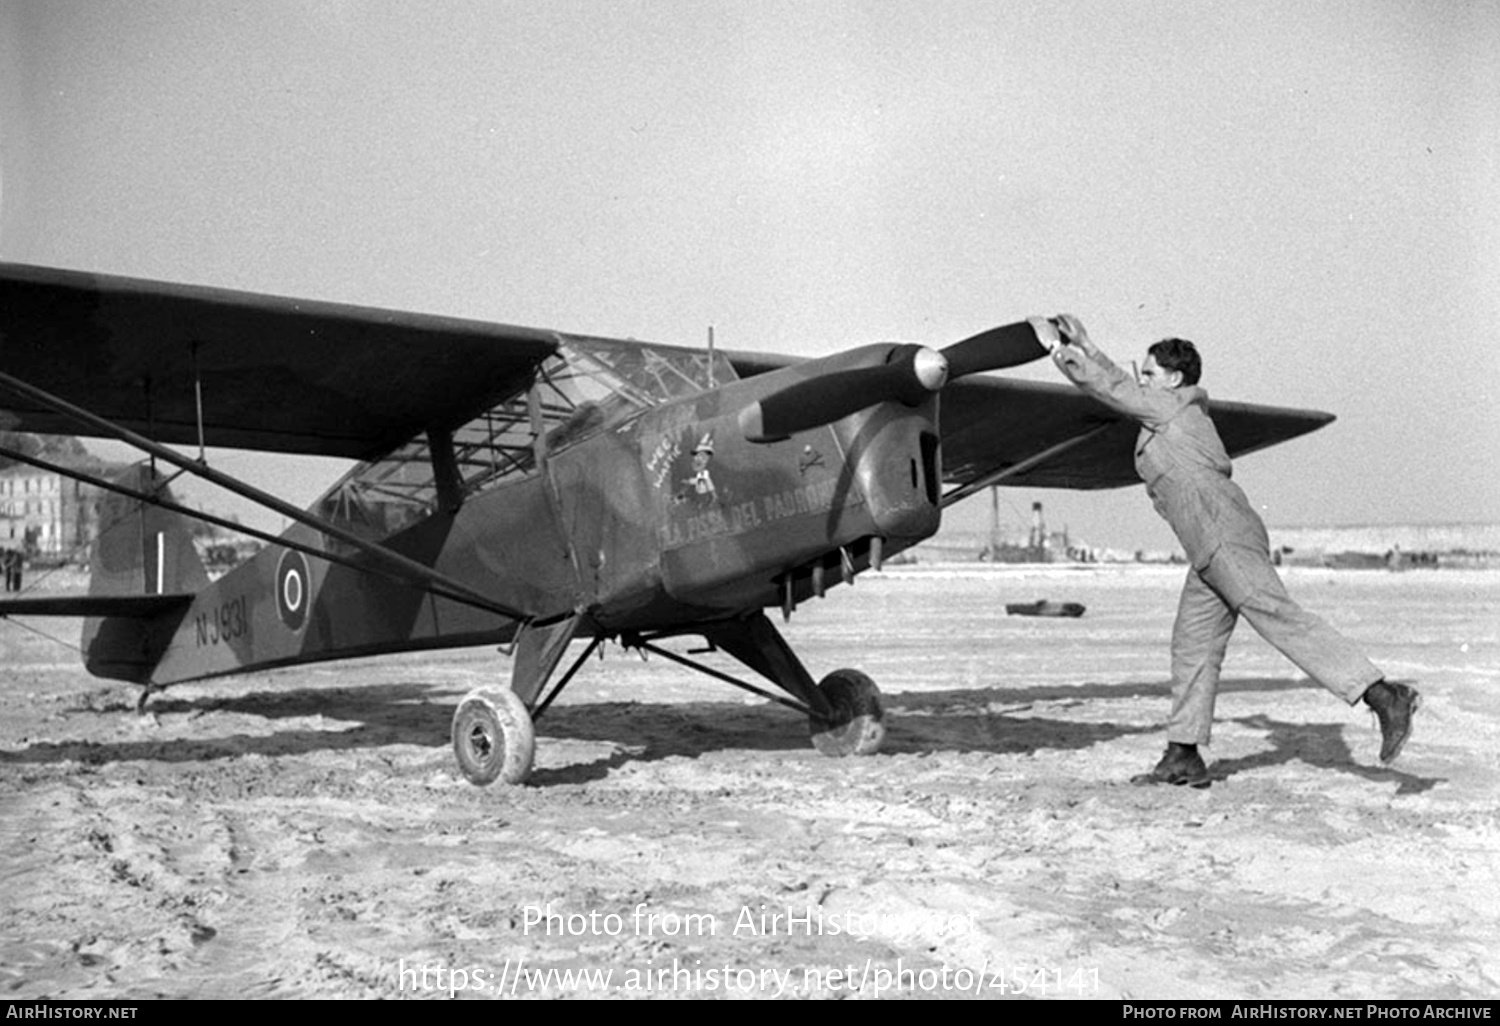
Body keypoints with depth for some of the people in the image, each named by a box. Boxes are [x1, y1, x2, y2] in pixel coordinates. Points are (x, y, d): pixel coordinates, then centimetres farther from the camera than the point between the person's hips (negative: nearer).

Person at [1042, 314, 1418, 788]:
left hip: (1223, 535, -10)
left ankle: (1383, 695, -25)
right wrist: (1082, 343, 42)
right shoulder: (1181, 412, 30)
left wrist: (1056, 346, 19)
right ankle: (1184, 756, 10)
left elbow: (1109, 388, 7)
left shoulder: (1168, 407, 5)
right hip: (1213, 551, 10)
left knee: (1281, 618, -19)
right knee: (1193, 645, 8)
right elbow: (1117, 385, 40)